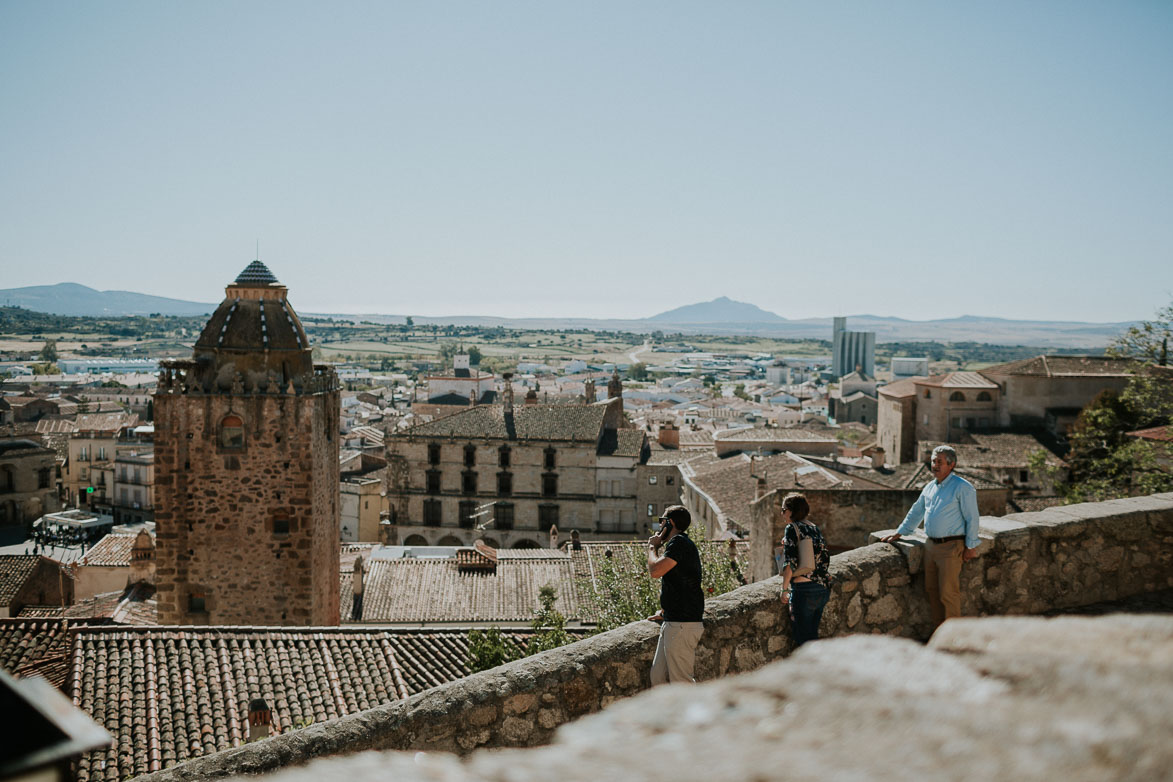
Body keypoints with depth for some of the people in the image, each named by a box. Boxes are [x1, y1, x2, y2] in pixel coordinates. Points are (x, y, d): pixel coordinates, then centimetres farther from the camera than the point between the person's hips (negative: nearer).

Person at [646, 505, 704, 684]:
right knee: (658, 678, 11)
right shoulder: (681, 544, 21)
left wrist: (653, 548, -4)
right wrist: (665, 612, 29)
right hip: (672, 623, 10)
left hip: (682, 624, -10)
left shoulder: (679, 542, -12)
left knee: (681, 682, -8)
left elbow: (655, 571, -21)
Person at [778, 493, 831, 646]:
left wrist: (784, 589, -10)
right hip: (824, 588, 8)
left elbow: (790, 563, -14)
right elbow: (825, 557, 13)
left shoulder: (792, 528, -8)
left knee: (802, 639, 1)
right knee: (812, 636, 16)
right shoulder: (814, 527, 14)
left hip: (804, 589, -7)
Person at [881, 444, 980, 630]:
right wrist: (899, 532, 26)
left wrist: (971, 546, -10)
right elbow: (916, 512, 26)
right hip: (931, 545, 7)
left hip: (951, 547, -7)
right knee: (932, 590, 11)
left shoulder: (962, 487, -8)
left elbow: (972, 518, -8)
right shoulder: (930, 488, 14)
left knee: (948, 592, -6)